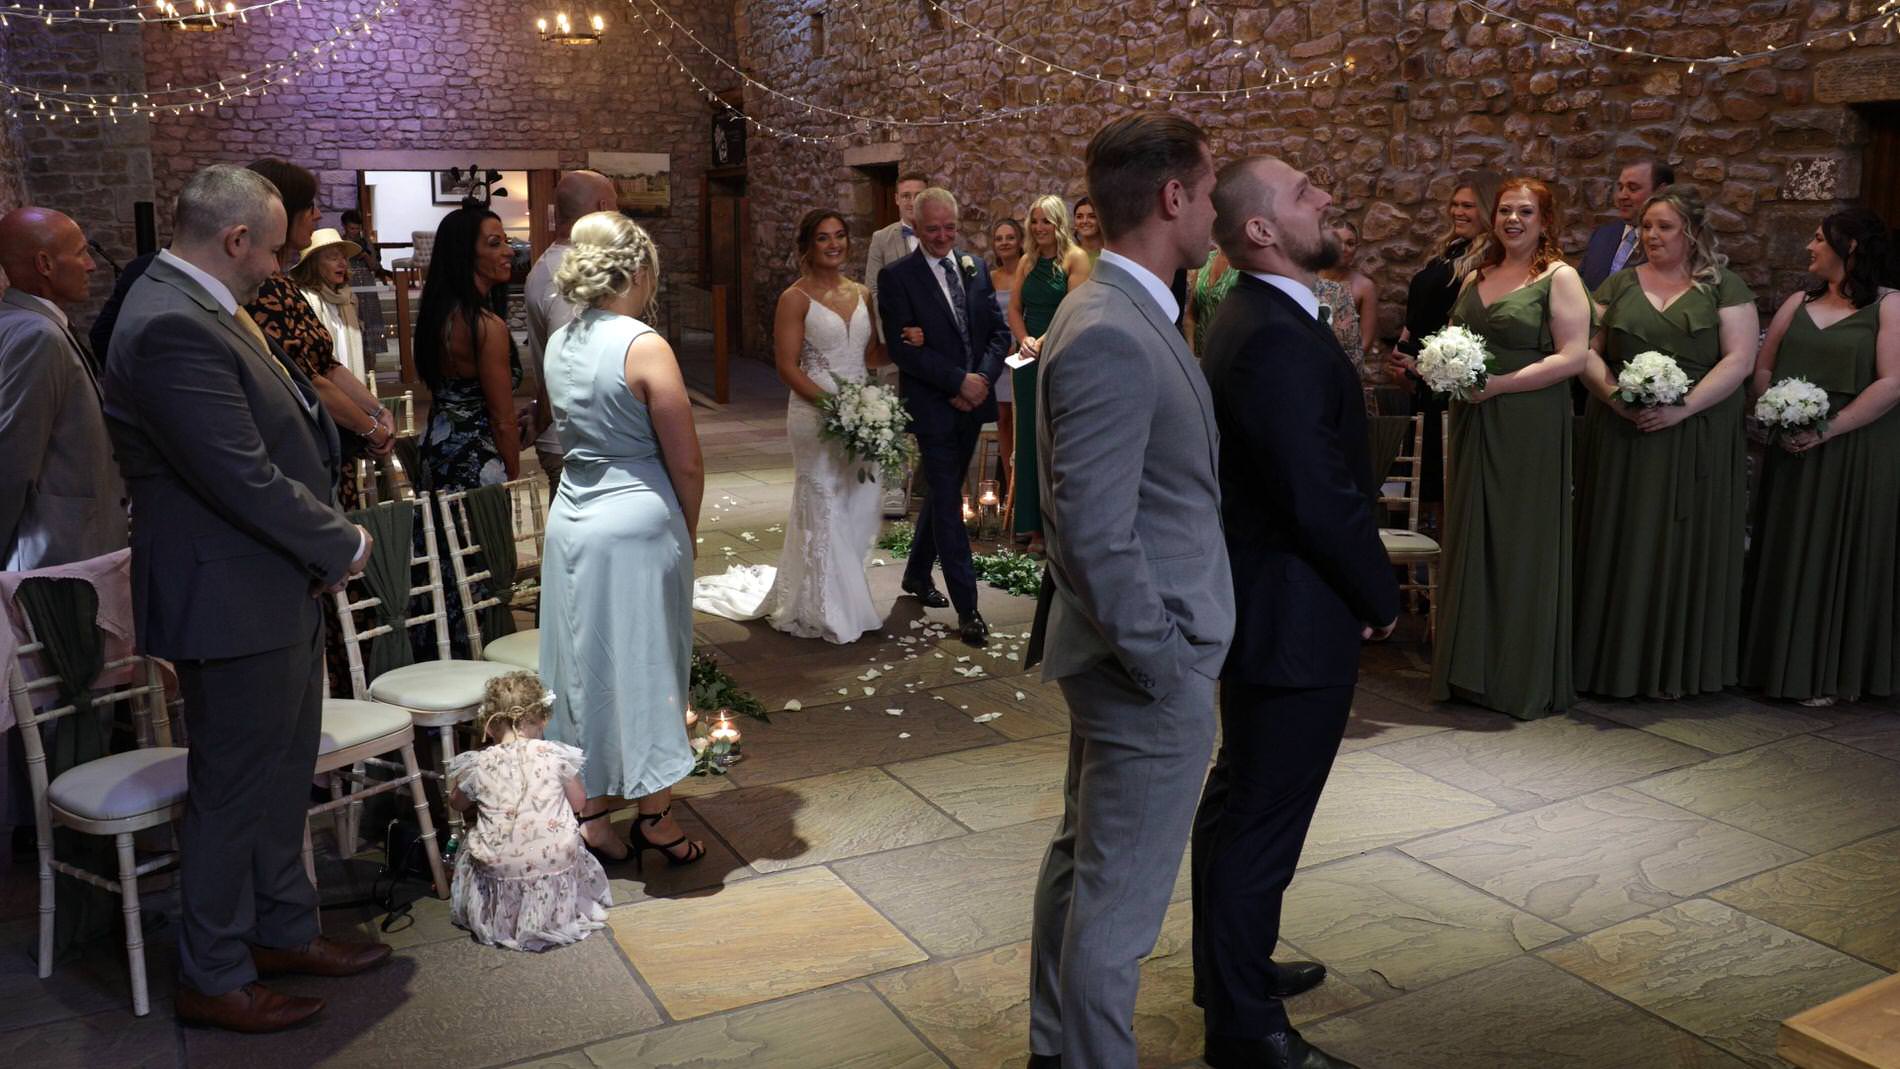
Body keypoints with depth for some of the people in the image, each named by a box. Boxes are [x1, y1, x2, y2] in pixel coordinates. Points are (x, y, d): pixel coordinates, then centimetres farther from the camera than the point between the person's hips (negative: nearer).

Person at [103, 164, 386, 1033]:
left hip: (279, 589, 10)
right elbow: (245, 479, -26)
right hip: (233, 602, -10)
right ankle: (213, 979, 22)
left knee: (281, 776, 21)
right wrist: (342, 545, -12)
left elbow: (286, 432, 14)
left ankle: (284, 930, 37)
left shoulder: (197, 310, 10)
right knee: (233, 792, 5)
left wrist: (323, 543, 2)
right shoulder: (171, 327, -23)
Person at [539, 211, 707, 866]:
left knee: (587, 666, 13)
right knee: (644, 666, 5)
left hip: (570, 519, 7)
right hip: (638, 522, -6)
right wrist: (687, 529, 5)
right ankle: (655, 818, 17)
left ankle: (592, 816, 20)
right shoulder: (645, 347, -15)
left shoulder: (559, 345, 6)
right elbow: (685, 462, -13)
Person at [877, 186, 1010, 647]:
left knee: (943, 493, 18)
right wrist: (959, 381, -19)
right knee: (948, 502, -4)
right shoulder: (897, 277, -8)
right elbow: (903, 349, -15)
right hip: (933, 406, -6)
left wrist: (984, 377, -9)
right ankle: (967, 607, -1)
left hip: (973, 401, 6)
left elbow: (999, 330, 8)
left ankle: (917, 574, 37)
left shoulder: (975, 268, 8)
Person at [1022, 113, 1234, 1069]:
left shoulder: (1125, 315, 7)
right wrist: (1163, 666, -17)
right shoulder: (1111, 336, -24)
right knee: (1119, 897, 6)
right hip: (1150, 668, -10)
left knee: (1082, 858, 22)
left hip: (1117, 651, 10)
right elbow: (1096, 536, -26)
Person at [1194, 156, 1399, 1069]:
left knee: (1237, 797, 22)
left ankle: (1227, 964, 40)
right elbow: (1323, 501, -25)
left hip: (1257, 606, 11)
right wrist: (1381, 598, -10)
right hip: (1294, 617, -11)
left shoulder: (1255, 319, 9)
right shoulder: (1280, 341, -24)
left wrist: (1360, 587, 12)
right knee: (1264, 820, 2)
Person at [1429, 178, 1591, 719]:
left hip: (1529, 428, -6)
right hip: (1473, 426, 6)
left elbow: (1573, 356, -11)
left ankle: (1525, 679, 10)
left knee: (1522, 545, -1)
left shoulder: (1559, 278, -3)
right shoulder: (1475, 275, 15)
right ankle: (1470, 670, 16)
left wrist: (1500, 384, -17)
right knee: (1471, 540, 7)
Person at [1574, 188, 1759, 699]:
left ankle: (1675, 666, 11)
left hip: (1696, 440, -2)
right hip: (1621, 436, 2)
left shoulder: (1724, 287, 4)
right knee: (1621, 542, 3)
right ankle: (1615, 659, 10)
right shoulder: (1618, 284, 11)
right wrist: (1615, 396, -13)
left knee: (1682, 545, 2)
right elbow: (1587, 350, 5)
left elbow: (1739, 359, -5)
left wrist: (1682, 408, -17)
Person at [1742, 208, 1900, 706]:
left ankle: (1833, 675, 10)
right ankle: (1783, 662, 16)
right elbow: (1762, 368, 11)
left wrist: (1826, 430, -19)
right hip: (1792, 451, 5)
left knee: (1843, 557, 1)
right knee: (1787, 556, 7)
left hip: (1857, 455, -5)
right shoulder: (1798, 304, 13)